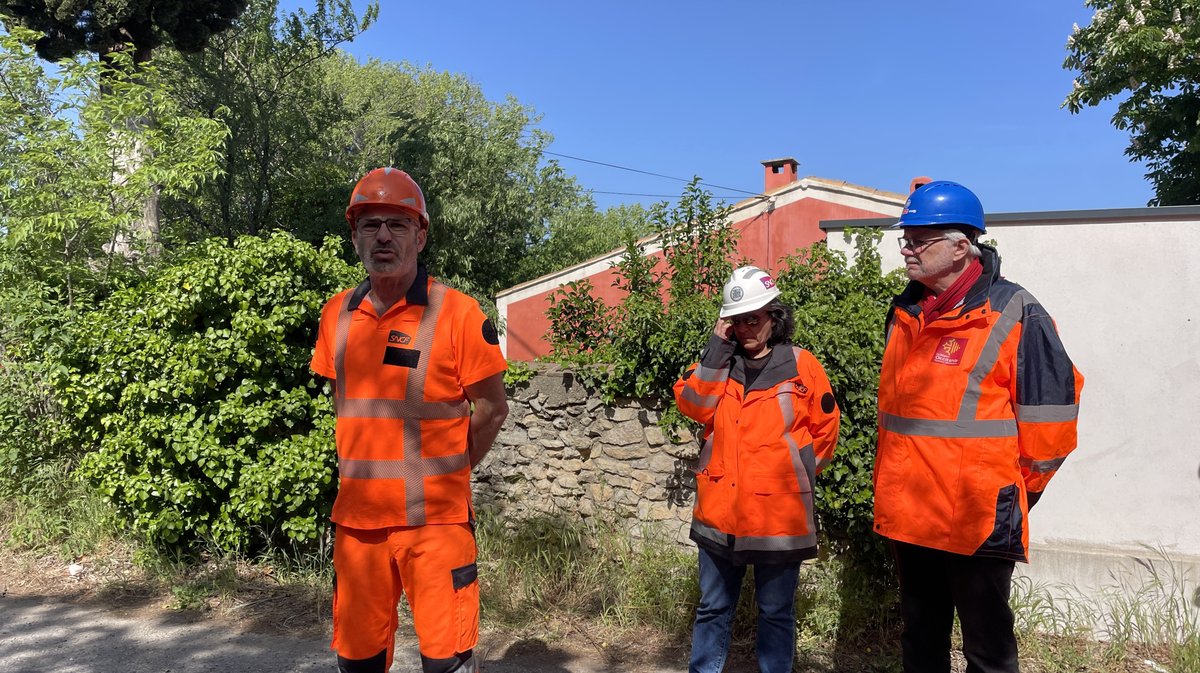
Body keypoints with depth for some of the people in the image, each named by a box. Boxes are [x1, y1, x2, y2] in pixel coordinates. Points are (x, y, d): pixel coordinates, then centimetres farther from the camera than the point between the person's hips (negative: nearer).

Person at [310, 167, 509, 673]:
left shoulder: (457, 314, -10)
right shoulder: (336, 314, 5)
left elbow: (492, 409, -3)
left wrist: (445, 475, 3)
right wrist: (361, 470, 13)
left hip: (435, 518, -4)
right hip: (356, 516, 5)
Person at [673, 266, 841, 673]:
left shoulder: (800, 364, -2)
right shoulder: (718, 362, 6)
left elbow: (825, 430, 5)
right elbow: (693, 406, -11)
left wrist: (796, 476, 4)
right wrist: (718, 345, -12)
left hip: (779, 515, -3)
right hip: (719, 511, 3)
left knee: (776, 612, 12)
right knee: (713, 609, 16)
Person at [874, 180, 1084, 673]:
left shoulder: (1013, 314, -12)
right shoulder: (904, 312, 8)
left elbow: (1051, 409, -9)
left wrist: (1018, 491, -2)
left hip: (980, 520, -6)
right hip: (907, 516, 6)